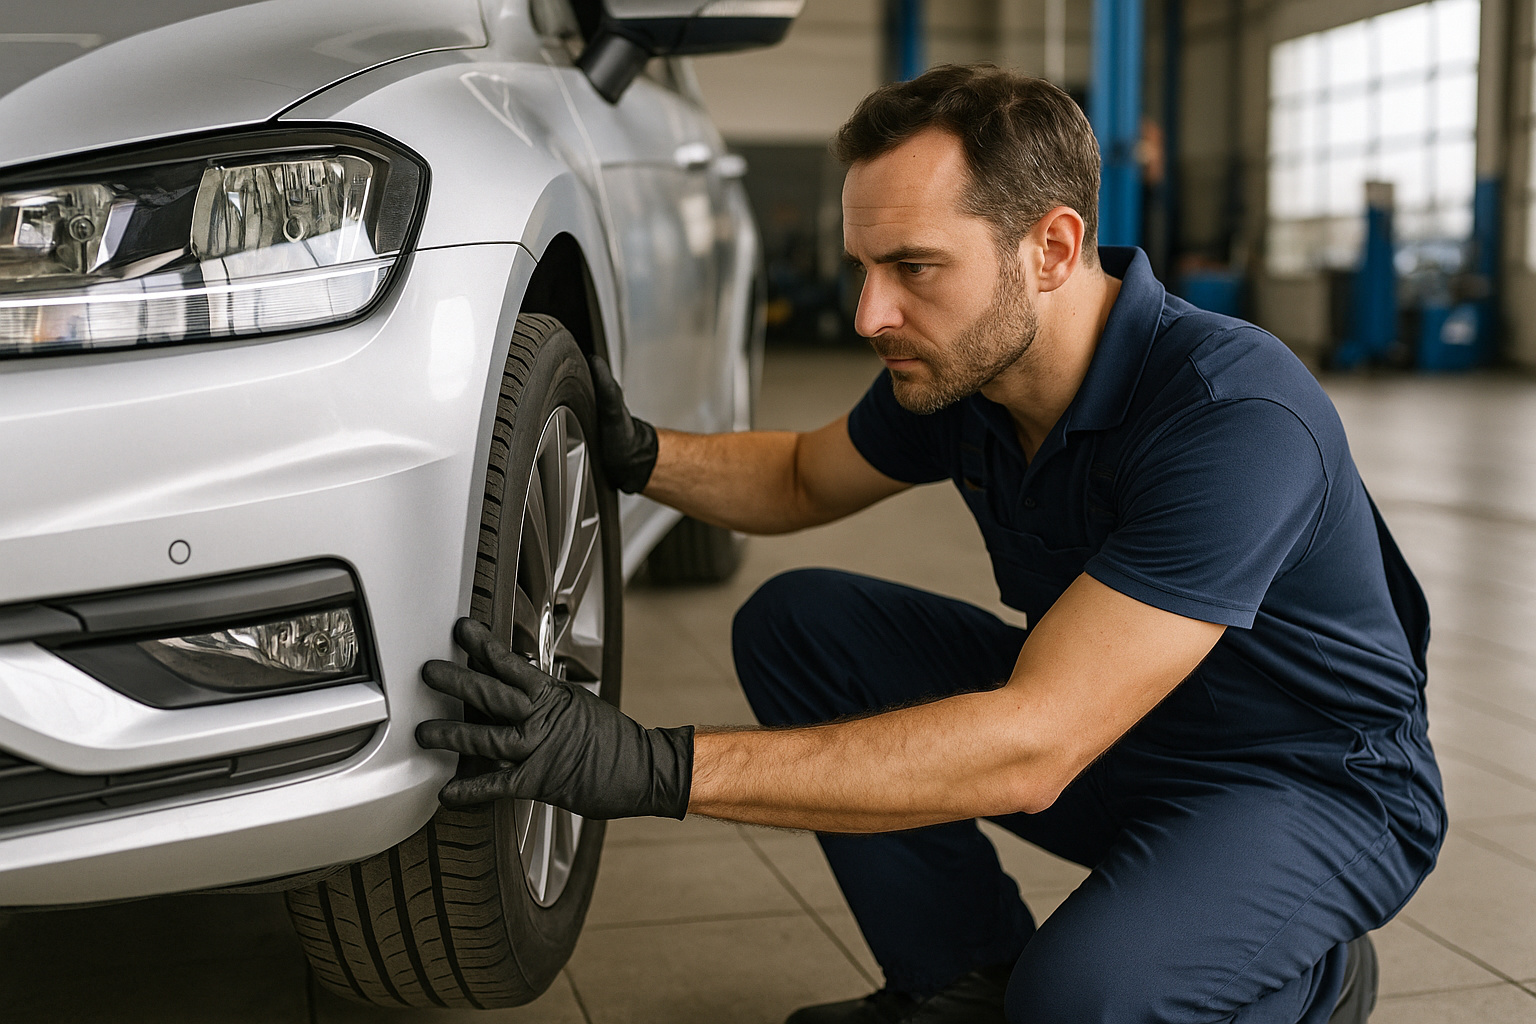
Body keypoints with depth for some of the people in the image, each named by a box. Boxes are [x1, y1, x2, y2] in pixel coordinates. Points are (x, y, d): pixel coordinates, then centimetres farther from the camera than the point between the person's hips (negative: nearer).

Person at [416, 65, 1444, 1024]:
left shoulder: (1239, 416, -34)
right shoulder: (955, 366, -9)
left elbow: (1030, 750, -41)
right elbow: (805, 479, 13)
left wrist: (658, 768, -45)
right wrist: (637, 454, -9)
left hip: (1317, 780, -7)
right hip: (1096, 716, 7)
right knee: (795, 621, -5)